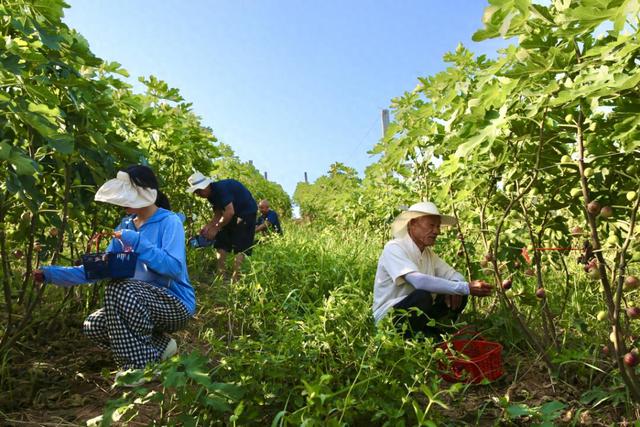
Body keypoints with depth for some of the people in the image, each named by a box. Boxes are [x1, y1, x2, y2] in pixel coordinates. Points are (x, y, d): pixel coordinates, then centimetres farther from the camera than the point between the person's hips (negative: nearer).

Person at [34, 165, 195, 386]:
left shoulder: (169, 221, -13)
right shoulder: (126, 226, 8)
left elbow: (174, 267, -27)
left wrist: (137, 242, -29)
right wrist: (52, 274, -1)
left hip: (176, 304, -7)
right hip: (140, 305, 7)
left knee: (118, 289, -30)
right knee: (92, 326, -10)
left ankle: (140, 366, -15)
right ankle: (159, 345, 5)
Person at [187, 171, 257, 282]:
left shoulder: (220, 188, -27)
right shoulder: (211, 194, 2)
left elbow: (230, 212, -32)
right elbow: (218, 215, 7)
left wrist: (215, 229, -25)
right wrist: (207, 227, -9)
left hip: (247, 211, -10)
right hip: (234, 213, 10)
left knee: (240, 246, -14)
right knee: (222, 242, 5)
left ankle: (235, 279, -13)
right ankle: (221, 275, 9)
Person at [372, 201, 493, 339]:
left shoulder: (429, 253, 8)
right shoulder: (393, 248, -18)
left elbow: (455, 276, 8)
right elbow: (419, 281, -33)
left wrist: (455, 289, -18)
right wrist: (467, 288, -34)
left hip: (418, 314, 8)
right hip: (388, 317, -7)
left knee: (459, 296, -4)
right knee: (422, 296, -33)